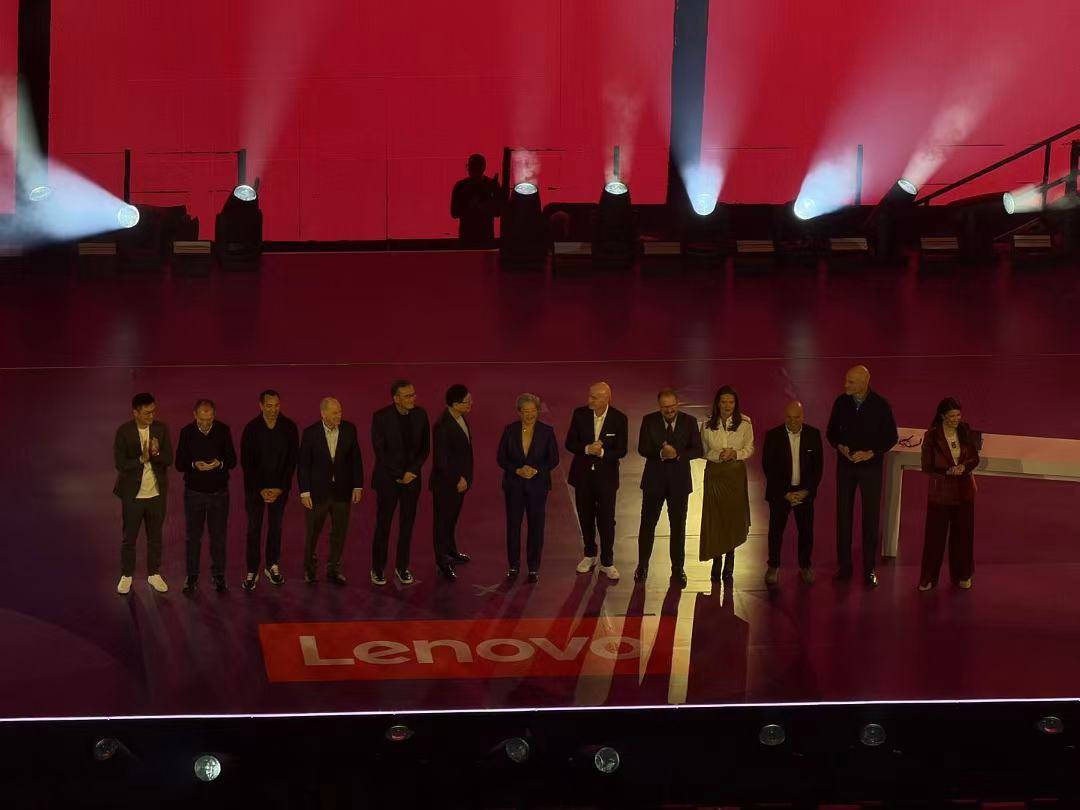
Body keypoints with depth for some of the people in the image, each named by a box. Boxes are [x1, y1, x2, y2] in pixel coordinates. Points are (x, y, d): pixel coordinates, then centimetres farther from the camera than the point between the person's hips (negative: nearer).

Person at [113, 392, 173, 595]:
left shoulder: (161, 429, -3)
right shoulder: (123, 432, -12)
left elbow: (169, 459, -6)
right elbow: (120, 463, -15)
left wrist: (156, 453, -26)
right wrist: (142, 459, -28)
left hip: (157, 493, 2)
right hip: (132, 494, -2)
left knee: (155, 536, 14)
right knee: (128, 537, 9)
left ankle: (154, 574, 28)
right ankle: (126, 576, 24)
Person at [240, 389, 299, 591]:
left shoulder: (289, 427, -6)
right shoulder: (251, 428, -9)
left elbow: (292, 460, -2)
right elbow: (246, 462, -6)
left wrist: (280, 488, -7)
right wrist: (261, 489, -10)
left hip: (279, 487, 1)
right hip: (255, 487, -1)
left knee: (276, 527, 8)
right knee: (254, 529, 0)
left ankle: (272, 566, 21)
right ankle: (252, 572, 6)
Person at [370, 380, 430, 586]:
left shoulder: (420, 415, -1)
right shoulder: (381, 417, -12)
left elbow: (425, 448, 4)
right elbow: (380, 451, -11)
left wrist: (412, 472, -9)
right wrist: (399, 475, -12)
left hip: (411, 477, 3)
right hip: (388, 478, -3)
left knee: (407, 524, 7)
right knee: (383, 524, 2)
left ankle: (402, 567, 17)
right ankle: (377, 568, 12)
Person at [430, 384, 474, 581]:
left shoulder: (461, 418, 0)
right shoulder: (442, 426, -28)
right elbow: (440, 460, -25)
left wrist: (464, 478, 11)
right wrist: (457, 480, -17)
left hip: (459, 480, 8)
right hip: (445, 483, -8)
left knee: (452, 518, 25)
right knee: (443, 521, 6)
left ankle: (450, 551, 42)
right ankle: (442, 563, 18)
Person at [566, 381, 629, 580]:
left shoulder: (619, 419, -9)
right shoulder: (580, 414, -4)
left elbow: (621, 451, -6)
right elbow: (570, 443, -2)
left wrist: (602, 452, -23)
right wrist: (587, 449, -20)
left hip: (606, 476, -2)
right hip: (583, 474, 2)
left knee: (606, 520, -1)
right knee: (586, 518, 12)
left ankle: (607, 562, 10)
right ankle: (589, 556, 30)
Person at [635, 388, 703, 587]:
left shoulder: (689, 422, -2)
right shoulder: (649, 421, -4)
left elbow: (697, 450, -6)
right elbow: (642, 449, -8)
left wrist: (678, 454, -23)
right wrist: (661, 453, -27)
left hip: (679, 481, 0)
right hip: (654, 480, 0)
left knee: (678, 526, 8)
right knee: (647, 524, 6)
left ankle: (678, 570, 18)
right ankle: (642, 565, 21)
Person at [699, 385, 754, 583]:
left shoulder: (745, 423, 0)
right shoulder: (708, 424, 2)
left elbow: (749, 449, 5)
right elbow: (703, 450, 6)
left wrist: (735, 453, -14)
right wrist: (718, 455, -13)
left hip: (735, 473, -1)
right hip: (714, 473, 1)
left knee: (733, 516, -1)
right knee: (714, 517, -2)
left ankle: (729, 565, 8)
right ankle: (717, 562, 11)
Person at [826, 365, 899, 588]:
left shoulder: (881, 405, -10)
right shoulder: (841, 402, -2)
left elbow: (891, 437, -3)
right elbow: (831, 431, 8)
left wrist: (871, 453, -16)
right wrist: (840, 446, -12)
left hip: (871, 466, -2)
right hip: (845, 466, 2)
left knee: (871, 517, 2)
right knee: (844, 515, 6)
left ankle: (869, 568, 10)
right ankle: (844, 565, 16)